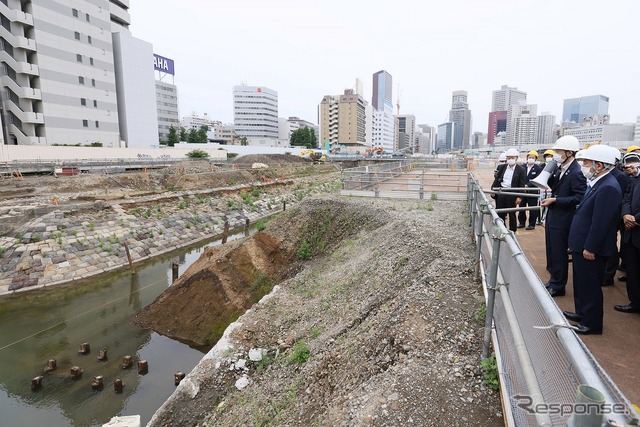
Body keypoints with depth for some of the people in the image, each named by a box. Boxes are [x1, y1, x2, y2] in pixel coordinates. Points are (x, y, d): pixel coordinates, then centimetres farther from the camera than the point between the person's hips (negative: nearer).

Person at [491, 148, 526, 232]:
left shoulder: (521, 169, -5)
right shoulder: (502, 167, 6)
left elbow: (522, 185, -7)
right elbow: (497, 179, 10)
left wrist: (519, 197, -11)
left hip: (512, 194, -4)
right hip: (501, 192, 4)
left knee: (512, 213, 7)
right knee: (499, 213, 9)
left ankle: (512, 231, 21)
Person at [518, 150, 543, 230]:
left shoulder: (538, 168, -4)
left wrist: (527, 185, -23)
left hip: (532, 191, -4)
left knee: (532, 208, 3)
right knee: (521, 207, 10)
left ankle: (532, 224, 13)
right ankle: (522, 222, 22)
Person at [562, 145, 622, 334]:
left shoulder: (608, 187, -22)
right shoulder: (597, 183, 8)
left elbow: (601, 222, -24)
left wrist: (590, 248, -20)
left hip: (590, 248, -10)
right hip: (582, 244, 10)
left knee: (590, 285, 4)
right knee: (581, 282, 21)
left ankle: (592, 323, 18)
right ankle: (582, 312, 37)